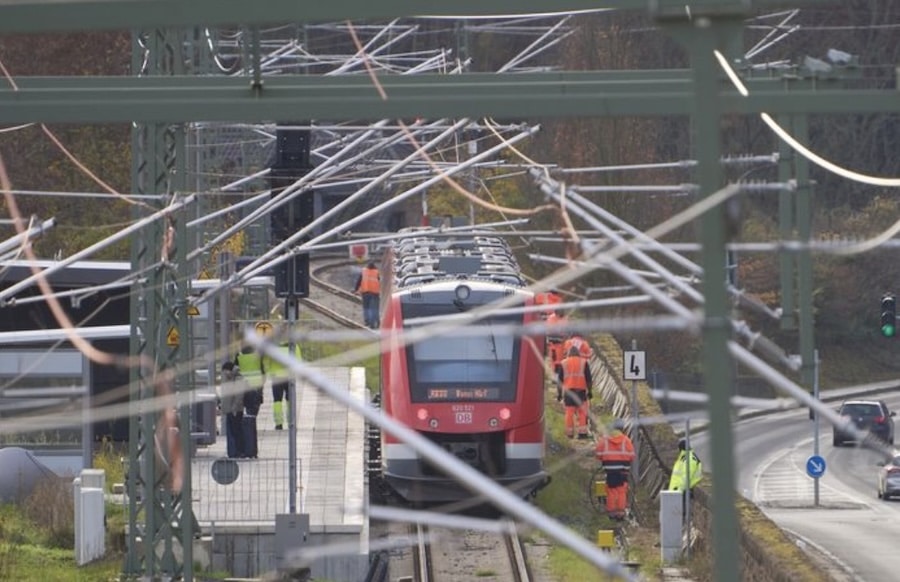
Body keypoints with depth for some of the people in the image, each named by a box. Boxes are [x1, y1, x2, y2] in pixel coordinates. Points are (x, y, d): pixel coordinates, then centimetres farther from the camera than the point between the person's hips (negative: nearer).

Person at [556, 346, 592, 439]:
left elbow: (560, 380, 7)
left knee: (569, 411, 4)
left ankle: (569, 433, 5)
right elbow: (588, 379, 2)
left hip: (568, 390, 1)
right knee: (582, 411, -1)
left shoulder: (563, 363, 8)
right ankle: (582, 432, -8)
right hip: (581, 390, -1)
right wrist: (590, 391, 7)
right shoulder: (583, 362, 5)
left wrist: (559, 393, 10)